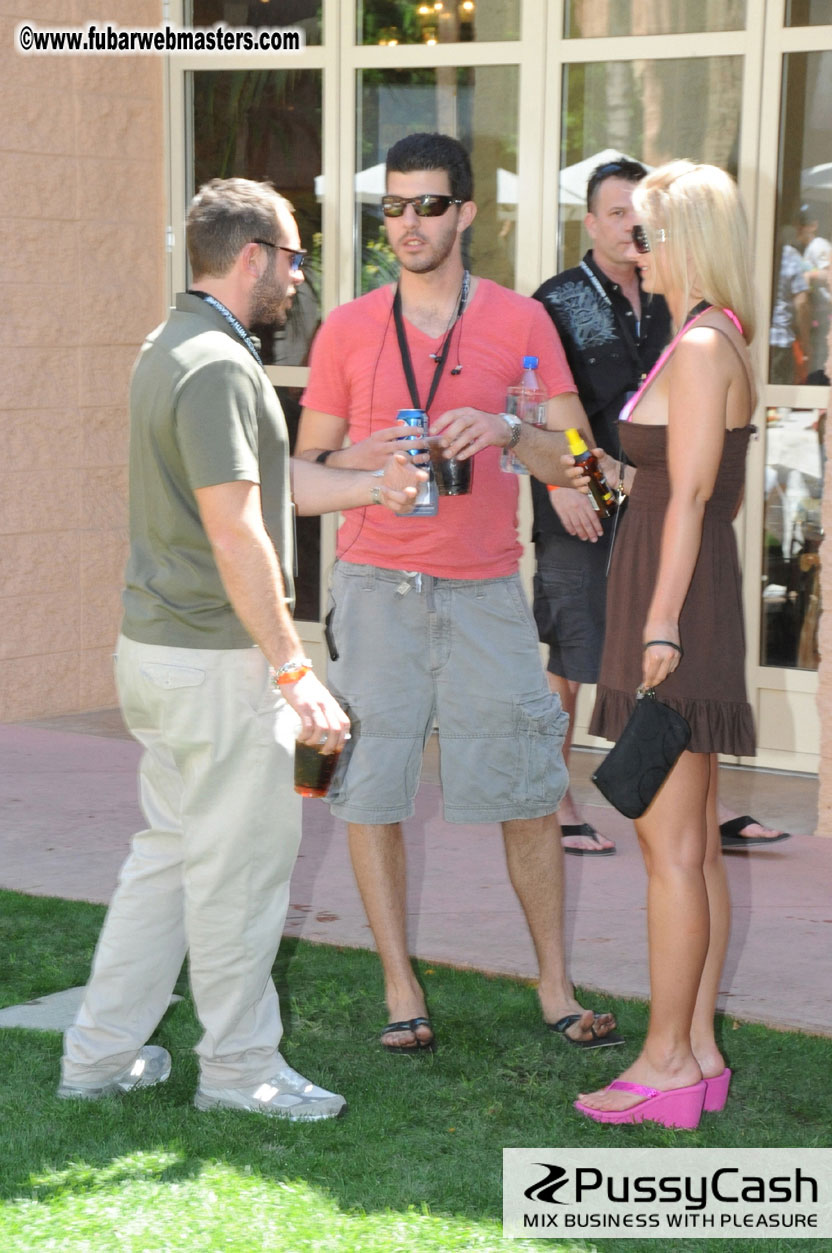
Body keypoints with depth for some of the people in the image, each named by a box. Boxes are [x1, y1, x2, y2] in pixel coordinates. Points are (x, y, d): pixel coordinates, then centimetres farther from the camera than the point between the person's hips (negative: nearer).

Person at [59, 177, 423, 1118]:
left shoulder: (172, 347, 13)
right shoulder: (217, 366, -19)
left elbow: (264, 480, 21)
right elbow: (237, 536, -24)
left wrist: (375, 486, 20)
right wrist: (296, 676, -22)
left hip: (156, 645, 10)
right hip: (216, 657, -10)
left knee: (169, 850, 18)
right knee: (241, 863, 2)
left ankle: (102, 1054, 23)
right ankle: (239, 1067, 14)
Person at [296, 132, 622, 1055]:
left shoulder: (520, 321, 3)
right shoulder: (348, 329, 5)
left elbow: (577, 461, 1)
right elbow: (305, 469, 8)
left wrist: (506, 433, -19)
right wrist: (359, 462, -13)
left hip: (484, 590, 0)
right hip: (376, 587, 1)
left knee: (529, 795, 2)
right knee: (371, 790, 1)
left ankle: (555, 987, 17)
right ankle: (400, 990, 14)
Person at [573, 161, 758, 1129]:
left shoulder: (699, 349, -13)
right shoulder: (715, 347, 17)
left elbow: (689, 497, -18)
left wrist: (661, 622, -20)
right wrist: (608, 469, 26)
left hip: (678, 604, -10)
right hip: (689, 607, 10)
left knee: (670, 845, -5)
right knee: (693, 843, 12)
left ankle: (667, 1064, 1)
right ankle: (698, 1052, 18)